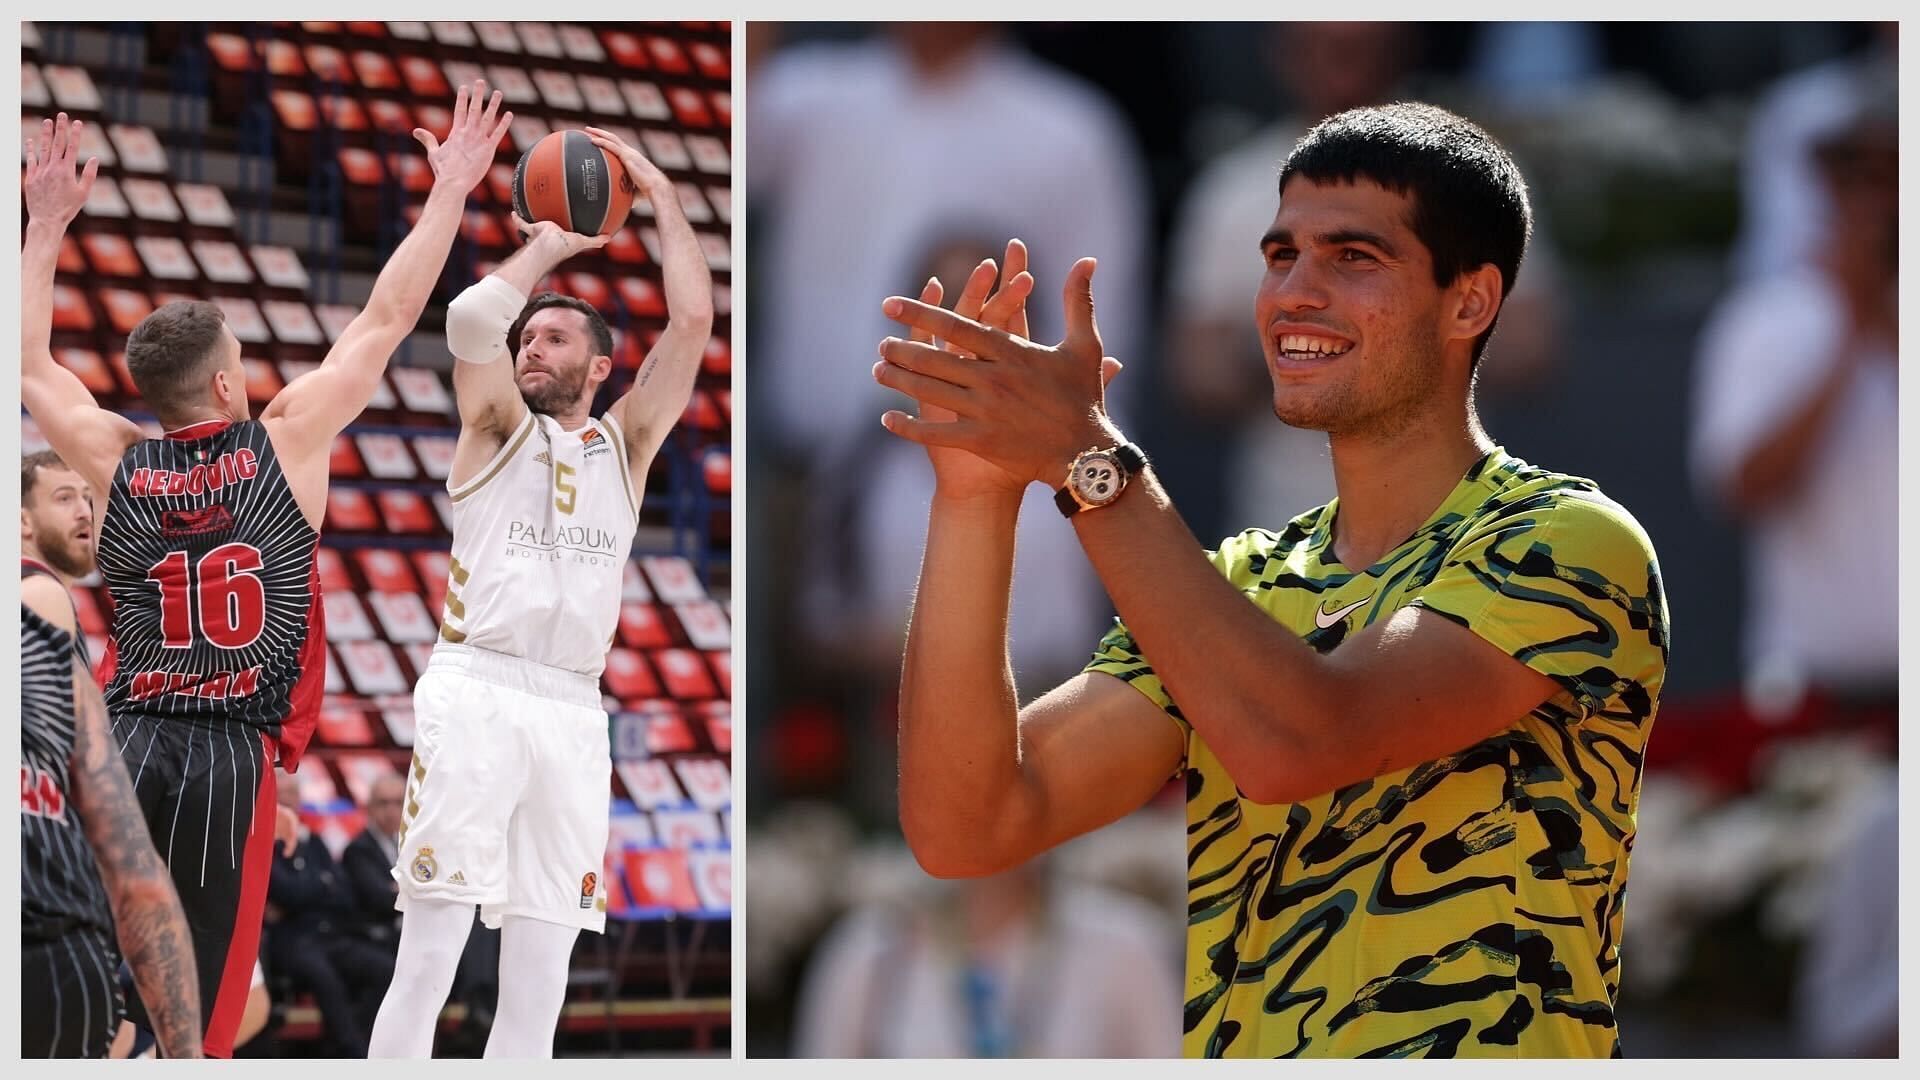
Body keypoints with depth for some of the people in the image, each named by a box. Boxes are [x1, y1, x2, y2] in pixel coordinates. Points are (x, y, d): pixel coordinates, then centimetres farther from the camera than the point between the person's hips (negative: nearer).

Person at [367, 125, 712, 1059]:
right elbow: (472, 316, -6)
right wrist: (549, 247, 9)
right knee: (428, 954, -10)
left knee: (540, 975, 1)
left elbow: (693, 321, 10)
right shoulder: (499, 429, 12)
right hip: (476, 693, -3)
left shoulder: (624, 443, 19)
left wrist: (659, 192, 14)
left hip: (573, 712, 3)